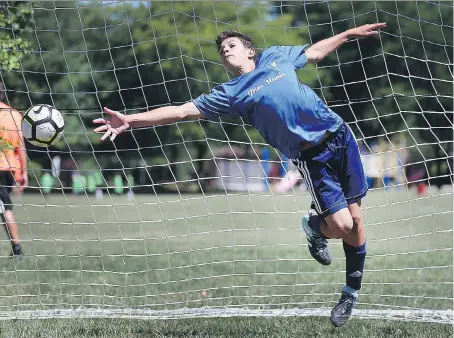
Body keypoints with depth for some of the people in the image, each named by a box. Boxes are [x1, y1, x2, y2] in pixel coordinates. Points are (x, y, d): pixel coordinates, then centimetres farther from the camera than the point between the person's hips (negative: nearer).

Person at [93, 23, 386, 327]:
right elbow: (182, 111, -2)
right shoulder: (230, 94, 3)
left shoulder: (276, 56, 12)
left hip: (339, 135, 3)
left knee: (355, 219, 3)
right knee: (340, 225, -15)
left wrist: (350, 34, 31)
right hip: (312, 156, -3)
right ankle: (314, 226, 22)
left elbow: (315, 51, 29)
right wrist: (130, 120, -11)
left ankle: (352, 291, 20)